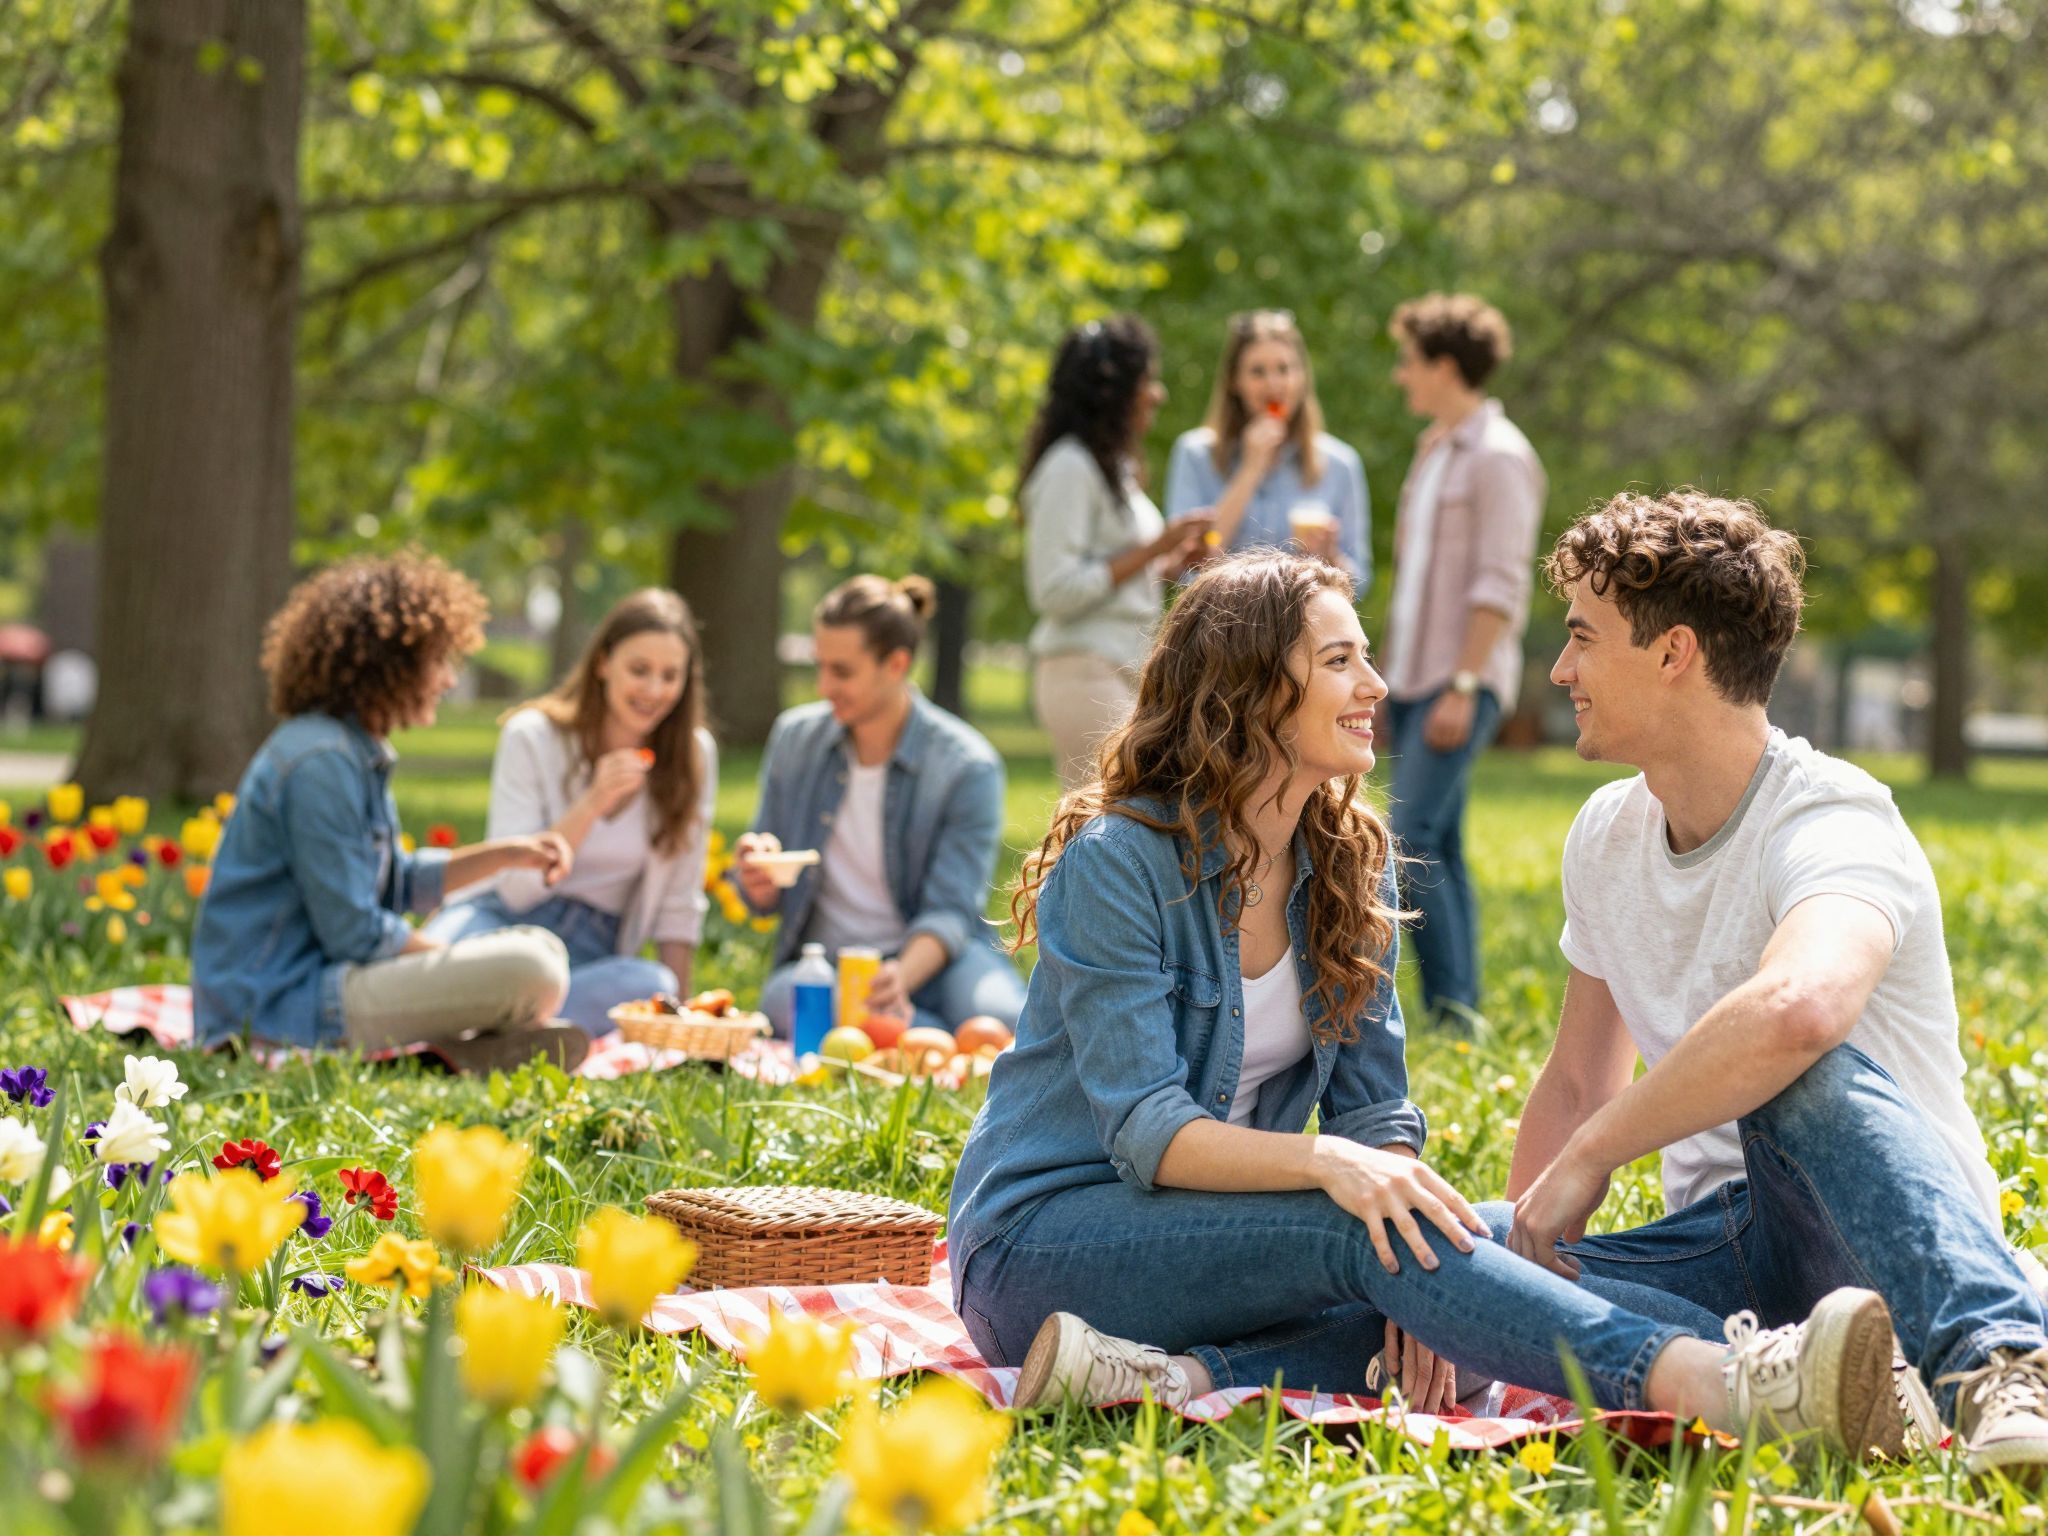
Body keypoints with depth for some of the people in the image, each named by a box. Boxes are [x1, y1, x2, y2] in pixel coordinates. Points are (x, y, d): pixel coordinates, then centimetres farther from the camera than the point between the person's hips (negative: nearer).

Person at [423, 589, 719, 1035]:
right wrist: (591, 805, -22)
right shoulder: (532, 737, -5)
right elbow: (514, 887, -11)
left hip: (592, 948, 3)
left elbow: (679, 903, 7)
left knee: (654, 986, -36)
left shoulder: (694, 755, 2)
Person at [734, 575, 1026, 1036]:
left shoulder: (968, 767, -8)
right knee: (783, 997, -35)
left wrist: (901, 978, -35)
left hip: (931, 959, -4)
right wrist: (759, 877, -14)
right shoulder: (794, 736, 5)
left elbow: (950, 911, -14)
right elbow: (767, 902, 12)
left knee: (1001, 1019, -38)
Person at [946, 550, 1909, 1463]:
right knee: (1364, 1227, -34)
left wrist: (1409, 1300, -17)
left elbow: (1372, 1106, 2)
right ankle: (1714, 1383, -52)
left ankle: (1174, 1376, -39)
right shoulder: (1116, 864, -15)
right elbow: (1145, 1128, -22)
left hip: (1214, 1236, 7)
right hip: (1040, 1237, -7)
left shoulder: (1350, 861, 6)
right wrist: (1327, 1163, -40)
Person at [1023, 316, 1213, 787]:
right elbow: (1055, 592, -18)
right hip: (1085, 673, -9)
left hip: (1124, 673, 9)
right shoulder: (1069, 467, -11)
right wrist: (1153, 550, -15)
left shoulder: (1113, 467, 19)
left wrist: (1177, 559, 8)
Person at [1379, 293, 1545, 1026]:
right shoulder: (1433, 449, 17)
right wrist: (1389, 676, 17)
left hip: (1462, 681, -9)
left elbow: (1499, 586, -16)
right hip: (1412, 676, 9)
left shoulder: (1498, 456, -10)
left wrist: (1462, 685, -21)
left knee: (1412, 840, -16)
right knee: (1438, 848, 8)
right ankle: (1456, 1012, 12)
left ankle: (1452, 1004, -12)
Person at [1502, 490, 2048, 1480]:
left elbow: (1799, 1009, -43)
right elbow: (1577, 1086, 17)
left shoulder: (1829, 822, -18)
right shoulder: (1606, 836, 9)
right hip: (1722, 1237, 7)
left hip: (1893, 1241, -7)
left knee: (1794, 1061, -40)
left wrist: (1579, 1163, -33)